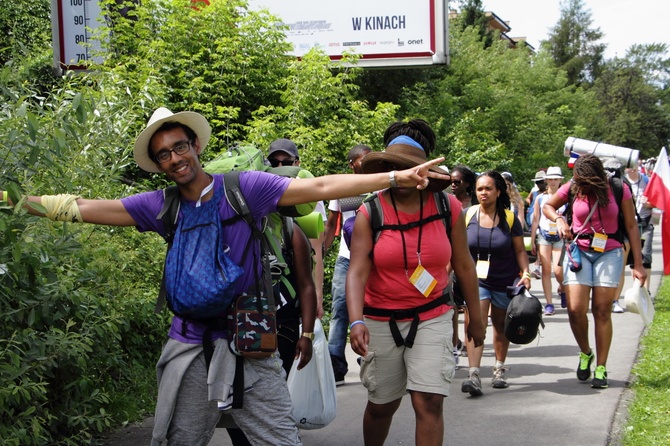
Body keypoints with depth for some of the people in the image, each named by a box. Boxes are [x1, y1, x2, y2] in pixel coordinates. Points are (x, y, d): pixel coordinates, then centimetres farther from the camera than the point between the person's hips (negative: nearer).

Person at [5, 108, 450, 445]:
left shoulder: (243, 189, -4)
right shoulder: (160, 207, 4)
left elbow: (320, 188, -8)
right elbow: (85, 208, 0)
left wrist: (395, 177, -14)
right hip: (191, 345, 3)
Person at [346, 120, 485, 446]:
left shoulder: (448, 208, -3)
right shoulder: (370, 213, -8)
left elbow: (463, 266, 5)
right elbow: (357, 271, -17)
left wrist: (476, 317, 10)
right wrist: (356, 321, -31)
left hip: (432, 319, 0)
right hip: (381, 322, 0)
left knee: (429, 403, -11)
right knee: (381, 405, 12)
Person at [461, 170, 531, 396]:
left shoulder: (509, 219, -3)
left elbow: (520, 250, 2)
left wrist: (525, 272, -11)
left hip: (505, 282, 1)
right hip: (476, 280, -1)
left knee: (501, 326, 15)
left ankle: (499, 369, 33)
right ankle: (474, 375, -24)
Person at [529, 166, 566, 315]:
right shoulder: (540, 198, 7)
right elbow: (535, 220, 9)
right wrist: (532, 241, 6)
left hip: (561, 237, -2)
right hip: (544, 236, 2)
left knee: (558, 270, -10)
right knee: (546, 270, -3)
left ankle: (562, 289, 24)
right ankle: (549, 303, -1)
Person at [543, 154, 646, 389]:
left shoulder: (618, 190, -8)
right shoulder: (572, 188, -5)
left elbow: (631, 226, -2)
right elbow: (547, 206, 13)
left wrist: (638, 264, -4)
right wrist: (559, 219, -10)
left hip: (609, 253, -1)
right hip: (578, 251, 1)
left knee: (602, 311, -4)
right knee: (575, 309, -11)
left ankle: (601, 368, 5)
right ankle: (585, 354, 17)